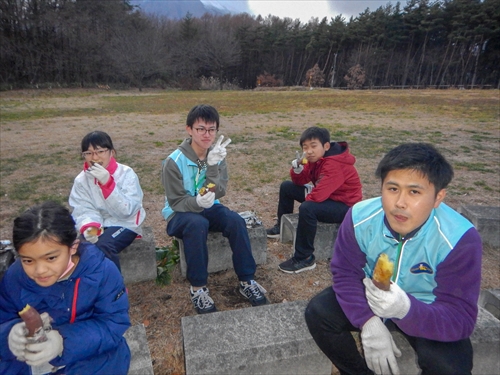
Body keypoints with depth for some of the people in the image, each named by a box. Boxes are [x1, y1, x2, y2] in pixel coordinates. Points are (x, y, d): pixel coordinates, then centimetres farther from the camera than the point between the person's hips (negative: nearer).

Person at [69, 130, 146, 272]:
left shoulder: (126, 174, -11)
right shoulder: (81, 180, 1)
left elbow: (126, 210, -19)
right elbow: (84, 210, -5)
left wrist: (107, 182, -27)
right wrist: (89, 227, -28)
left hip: (124, 224, -3)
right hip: (98, 225, 4)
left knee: (103, 246, -30)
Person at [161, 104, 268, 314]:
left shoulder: (217, 157, -5)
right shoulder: (175, 161, -17)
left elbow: (219, 193, -16)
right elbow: (176, 201, -16)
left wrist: (212, 166, -31)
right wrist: (197, 202, -37)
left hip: (208, 208, 4)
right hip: (180, 213, -3)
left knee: (235, 220, -26)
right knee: (197, 224, -37)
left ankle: (246, 281, -11)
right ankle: (198, 287, -20)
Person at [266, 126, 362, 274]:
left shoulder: (335, 165, -30)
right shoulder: (316, 157, -3)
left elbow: (318, 196, -36)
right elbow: (300, 181, 3)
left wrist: (307, 193, -13)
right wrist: (297, 166, -18)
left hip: (345, 206, -9)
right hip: (326, 195, 9)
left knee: (307, 208, -37)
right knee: (286, 187, 8)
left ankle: (305, 259, -23)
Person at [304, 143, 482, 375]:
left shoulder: (460, 240, -30)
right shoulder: (360, 218, -24)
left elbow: (460, 318, -30)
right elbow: (345, 273, -16)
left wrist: (406, 309, -52)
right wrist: (369, 322, -32)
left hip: (426, 309, -2)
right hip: (372, 296, 2)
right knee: (319, 312, -17)